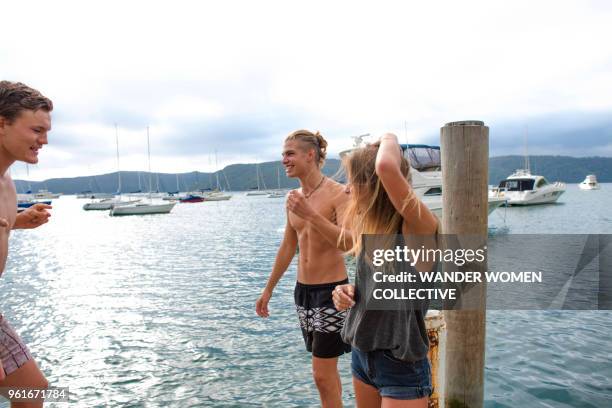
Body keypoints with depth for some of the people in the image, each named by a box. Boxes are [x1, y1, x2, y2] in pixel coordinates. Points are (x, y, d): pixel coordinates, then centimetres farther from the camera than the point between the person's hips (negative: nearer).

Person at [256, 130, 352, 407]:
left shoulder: (338, 194, -14)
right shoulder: (294, 198, 6)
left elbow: (349, 241, -27)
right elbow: (287, 248, 14)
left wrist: (310, 213, -32)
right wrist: (268, 290, 17)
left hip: (331, 291, -6)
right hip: (302, 290, 6)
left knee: (322, 374, -1)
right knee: (327, 370, 17)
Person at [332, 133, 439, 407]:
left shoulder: (419, 226, -22)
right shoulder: (369, 228, 1)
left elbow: (386, 167, -39)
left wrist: (390, 139, -18)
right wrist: (348, 292, -4)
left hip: (402, 366, -7)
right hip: (361, 355, 7)